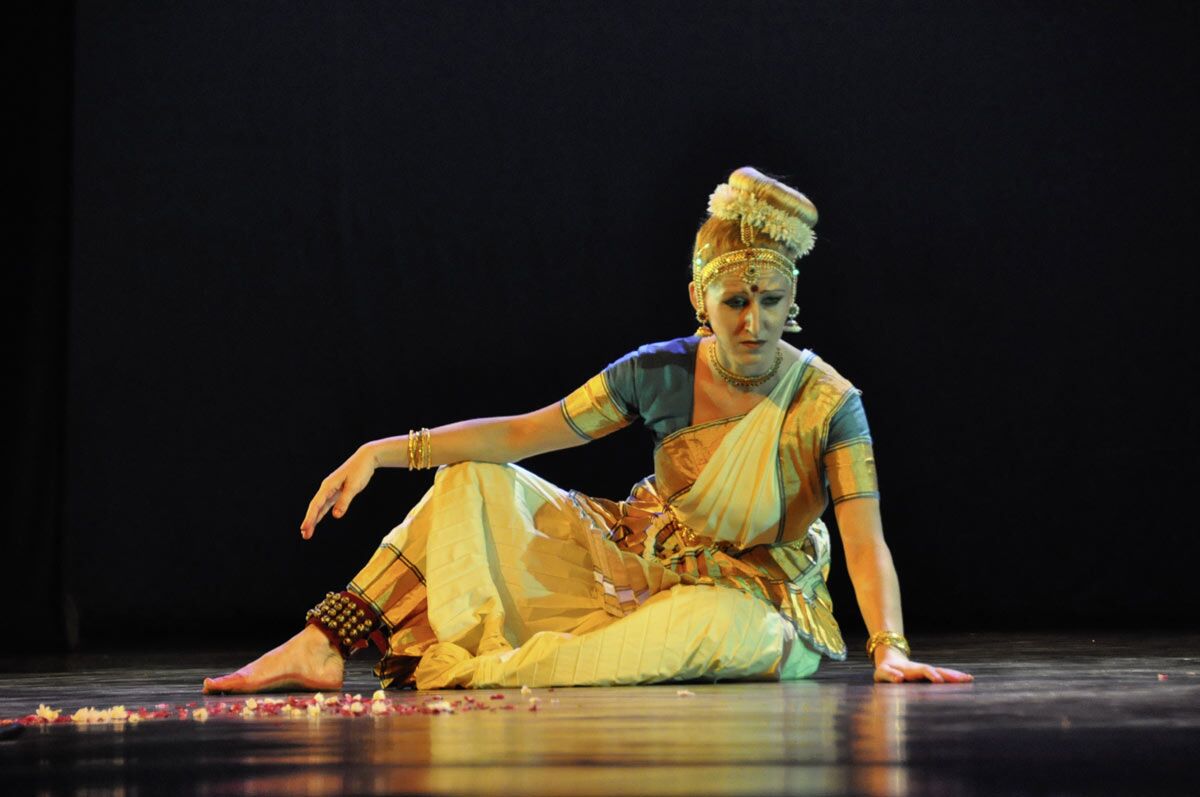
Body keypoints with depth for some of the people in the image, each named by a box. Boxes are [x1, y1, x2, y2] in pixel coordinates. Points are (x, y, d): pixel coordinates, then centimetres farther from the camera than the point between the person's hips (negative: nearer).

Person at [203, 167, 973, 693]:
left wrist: (890, 647, -43)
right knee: (476, 483, -7)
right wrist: (389, 451, -17)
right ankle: (321, 649, -15)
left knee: (705, 623, -42)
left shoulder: (828, 404, -19)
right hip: (642, 567, 4)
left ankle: (456, 673, -36)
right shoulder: (661, 373, -8)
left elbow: (867, 541, -27)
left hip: (751, 598, -4)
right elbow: (521, 433, -8)